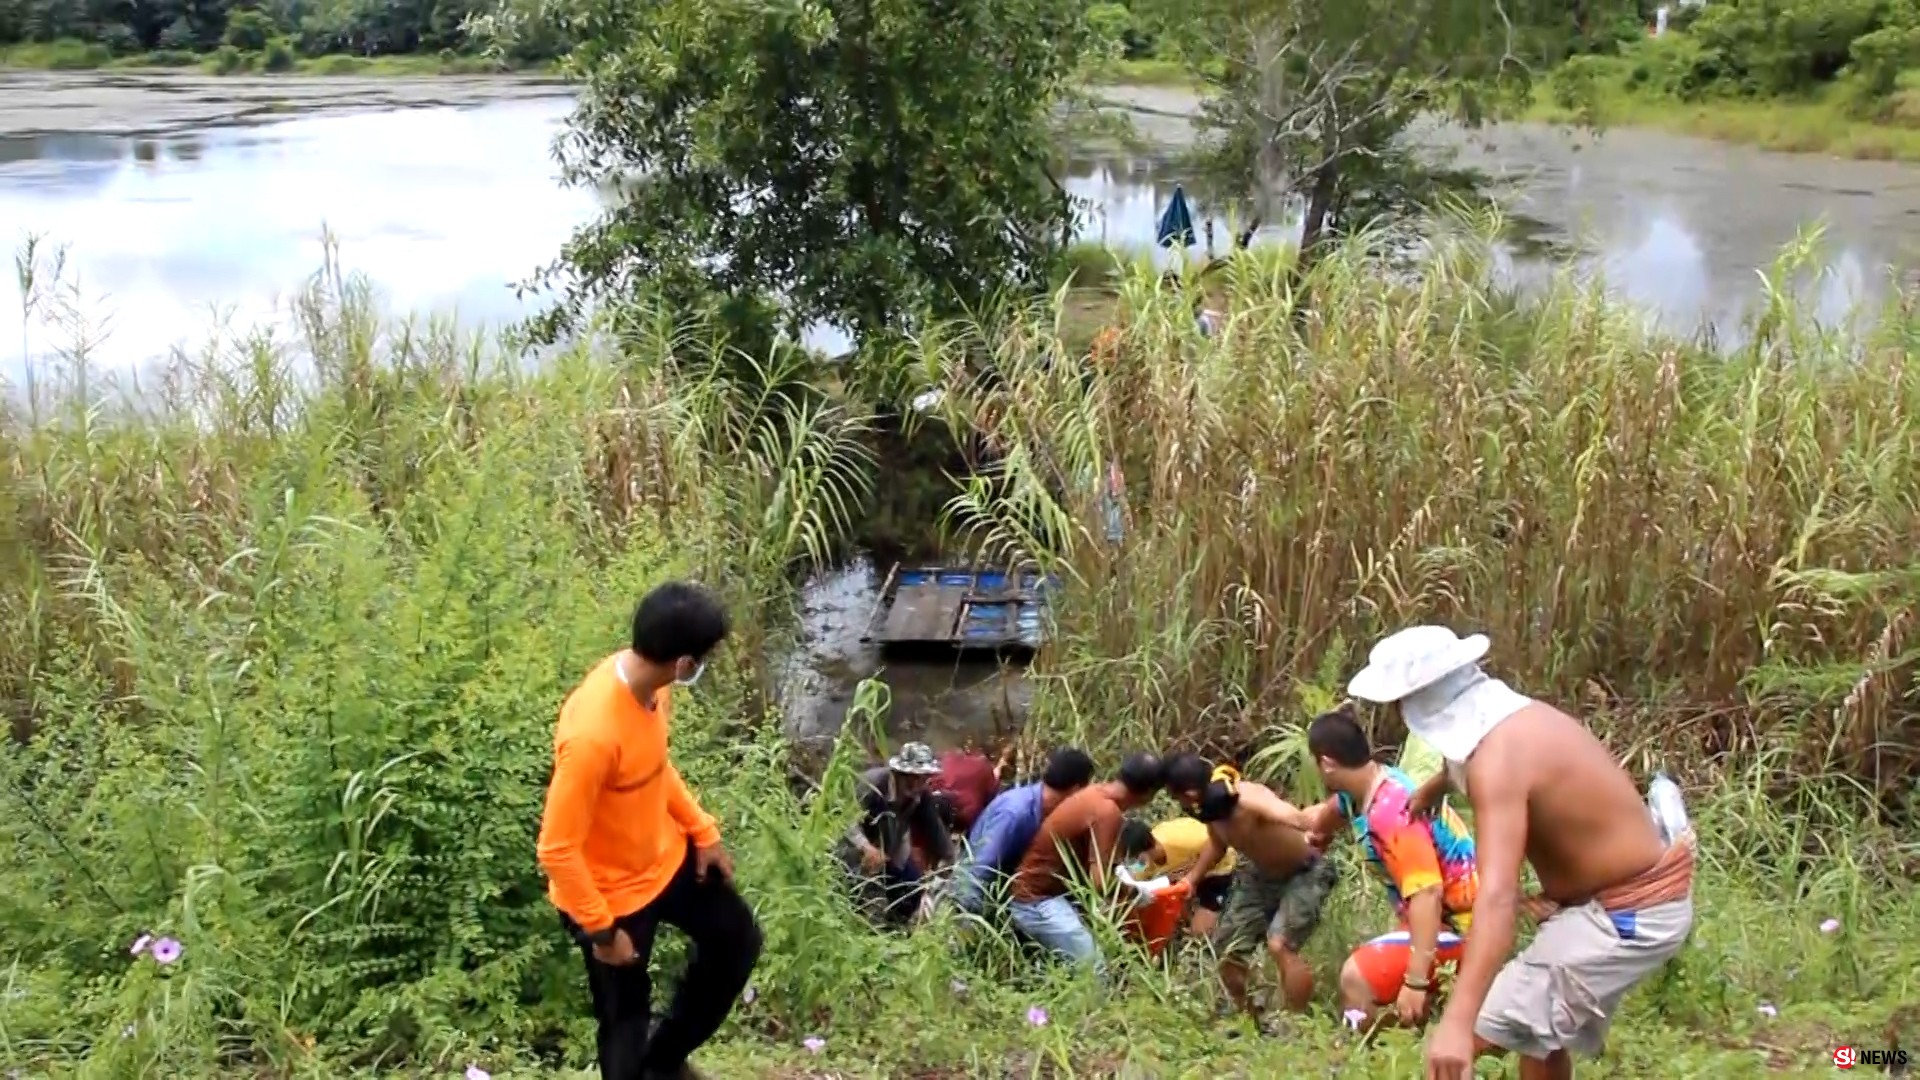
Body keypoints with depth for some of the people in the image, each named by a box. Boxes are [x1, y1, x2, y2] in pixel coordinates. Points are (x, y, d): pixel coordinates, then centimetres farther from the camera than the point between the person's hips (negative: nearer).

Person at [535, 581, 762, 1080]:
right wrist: (601, 929, -20)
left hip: (667, 856, 8)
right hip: (611, 891, -8)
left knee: (738, 940, 20)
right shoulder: (594, 734, -38)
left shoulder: (651, 683, -13)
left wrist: (703, 830, 11)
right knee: (626, 1018, 12)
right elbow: (557, 849, -29)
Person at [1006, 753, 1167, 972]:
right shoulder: (1108, 812, -24)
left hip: (1042, 888, 10)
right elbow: (1100, 883, -25)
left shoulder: (1096, 792, 3)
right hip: (1038, 901, -10)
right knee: (1096, 971, -14)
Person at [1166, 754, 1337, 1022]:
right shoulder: (1211, 806, -14)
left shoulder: (1250, 799, -38)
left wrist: (1312, 830, -83)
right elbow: (1217, 843, 11)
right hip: (1260, 874, 8)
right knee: (1226, 948, 11)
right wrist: (1193, 878, 1)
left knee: (1280, 944, -28)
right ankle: (1249, 1020, 33)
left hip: (1305, 873, -8)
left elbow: (1285, 813, -63)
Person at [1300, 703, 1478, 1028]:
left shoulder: (1390, 812, -28)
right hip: (1444, 915, 10)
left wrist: (1415, 981, -37)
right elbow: (1321, 821, 23)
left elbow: (1427, 893, -35)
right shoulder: (1363, 790, 0)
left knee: (1357, 976, -24)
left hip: (1459, 922, -10)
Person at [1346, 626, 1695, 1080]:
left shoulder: (1499, 758, -28)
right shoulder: (1519, 714, 1)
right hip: (1644, 894, 10)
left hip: (1627, 914, -10)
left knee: (1480, 1033, -16)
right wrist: (1432, 787, 46)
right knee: (1539, 1024, 28)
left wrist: (1458, 1021, -49)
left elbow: (1496, 896, -41)